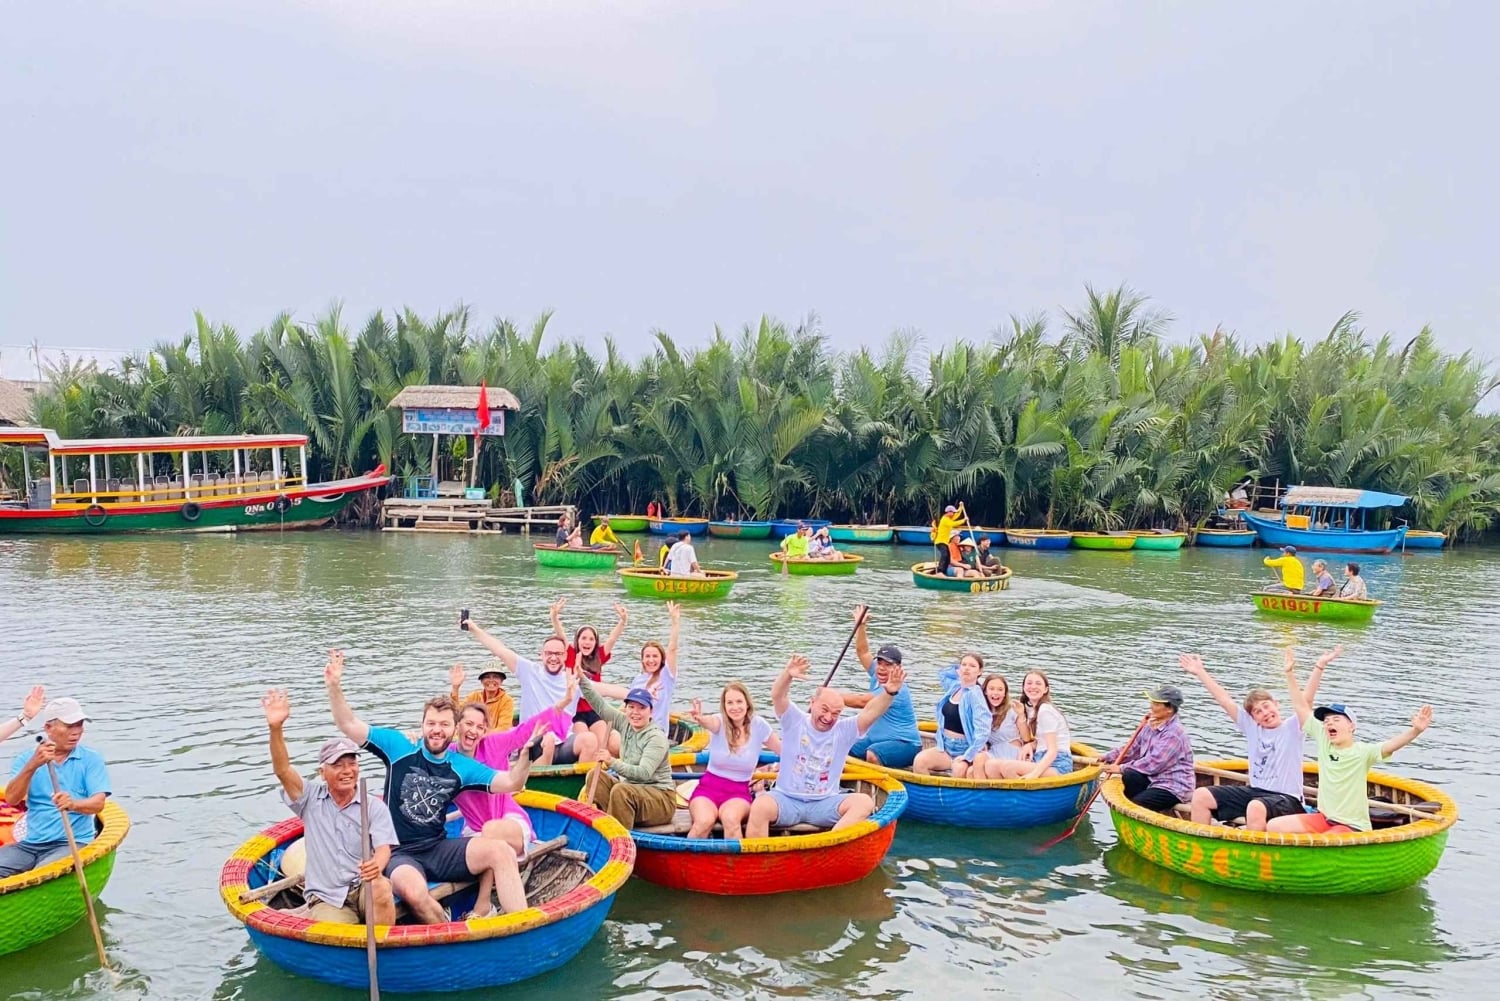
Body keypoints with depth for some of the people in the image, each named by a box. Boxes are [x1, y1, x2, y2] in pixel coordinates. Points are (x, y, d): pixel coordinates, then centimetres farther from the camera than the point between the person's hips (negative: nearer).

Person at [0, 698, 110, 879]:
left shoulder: (91, 759, 3)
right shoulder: (26, 759, 10)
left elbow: (98, 803, -9)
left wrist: (73, 804, -31)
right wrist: (33, 765, -21)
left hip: (73, 842, -3)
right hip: (30, 843, 3)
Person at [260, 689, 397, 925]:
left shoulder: (375, 807, 4)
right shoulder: (312, 798, 6)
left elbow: (383, 848, -8)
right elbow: (283, 771, -9)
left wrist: (376, 865, -34)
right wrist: (276, 728, -27)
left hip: (363, 889, 1)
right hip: (325, 899, 0)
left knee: (380, 886, -34)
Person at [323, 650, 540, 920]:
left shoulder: (462, 767, 8)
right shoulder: (399, 747, 0)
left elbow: (510, 783, 0)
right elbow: (349, 725, -4)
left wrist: (526, 753, -19)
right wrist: (334, 686, -19)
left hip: (440, 850, 4)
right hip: (399, 855, -3)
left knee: (501, 852, -22)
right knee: (413, 892, -39)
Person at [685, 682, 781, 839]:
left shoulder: (758, 726, -1)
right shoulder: (720, 722, -5)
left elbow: (785, 751, 10)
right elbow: (709, 722, -32)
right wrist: (700, 718, -55)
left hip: (739, 792, 0)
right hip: (709, 787, 0)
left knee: (731, 818, -35)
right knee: (704, 821, -32)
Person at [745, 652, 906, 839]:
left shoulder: (844, 731, 5)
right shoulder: (795, 722, 0)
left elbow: (870, 712, -11)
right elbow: (777, 696, -18)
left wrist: (889, 692, -30)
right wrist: (788, 674, -39)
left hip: (825, 803, 2)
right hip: (786, 799, -2)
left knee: (865, 802, -24)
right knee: (760, 806, -34)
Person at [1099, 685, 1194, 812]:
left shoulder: (1174, 733, -20)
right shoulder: (1151, 725, 7)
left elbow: (1153, 763, -25)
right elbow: (1132, 749, 10)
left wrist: (1121, 768, -23)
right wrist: (1106, 758, -2)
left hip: (1173, 788, -8)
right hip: (1154, 780, 8)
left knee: (1133, 806, -22)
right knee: (1128, 777, -16)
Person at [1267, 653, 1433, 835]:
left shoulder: (1362, 752, -13)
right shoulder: (1324, 742, 1)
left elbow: (1390, 746, -31)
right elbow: (1301, 706, 3)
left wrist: (1415, 731, -49)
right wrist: (1290, 674, -1)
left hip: (1352, 827, -6)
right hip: (1323, 818, 6)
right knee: (1274, 827, -6)